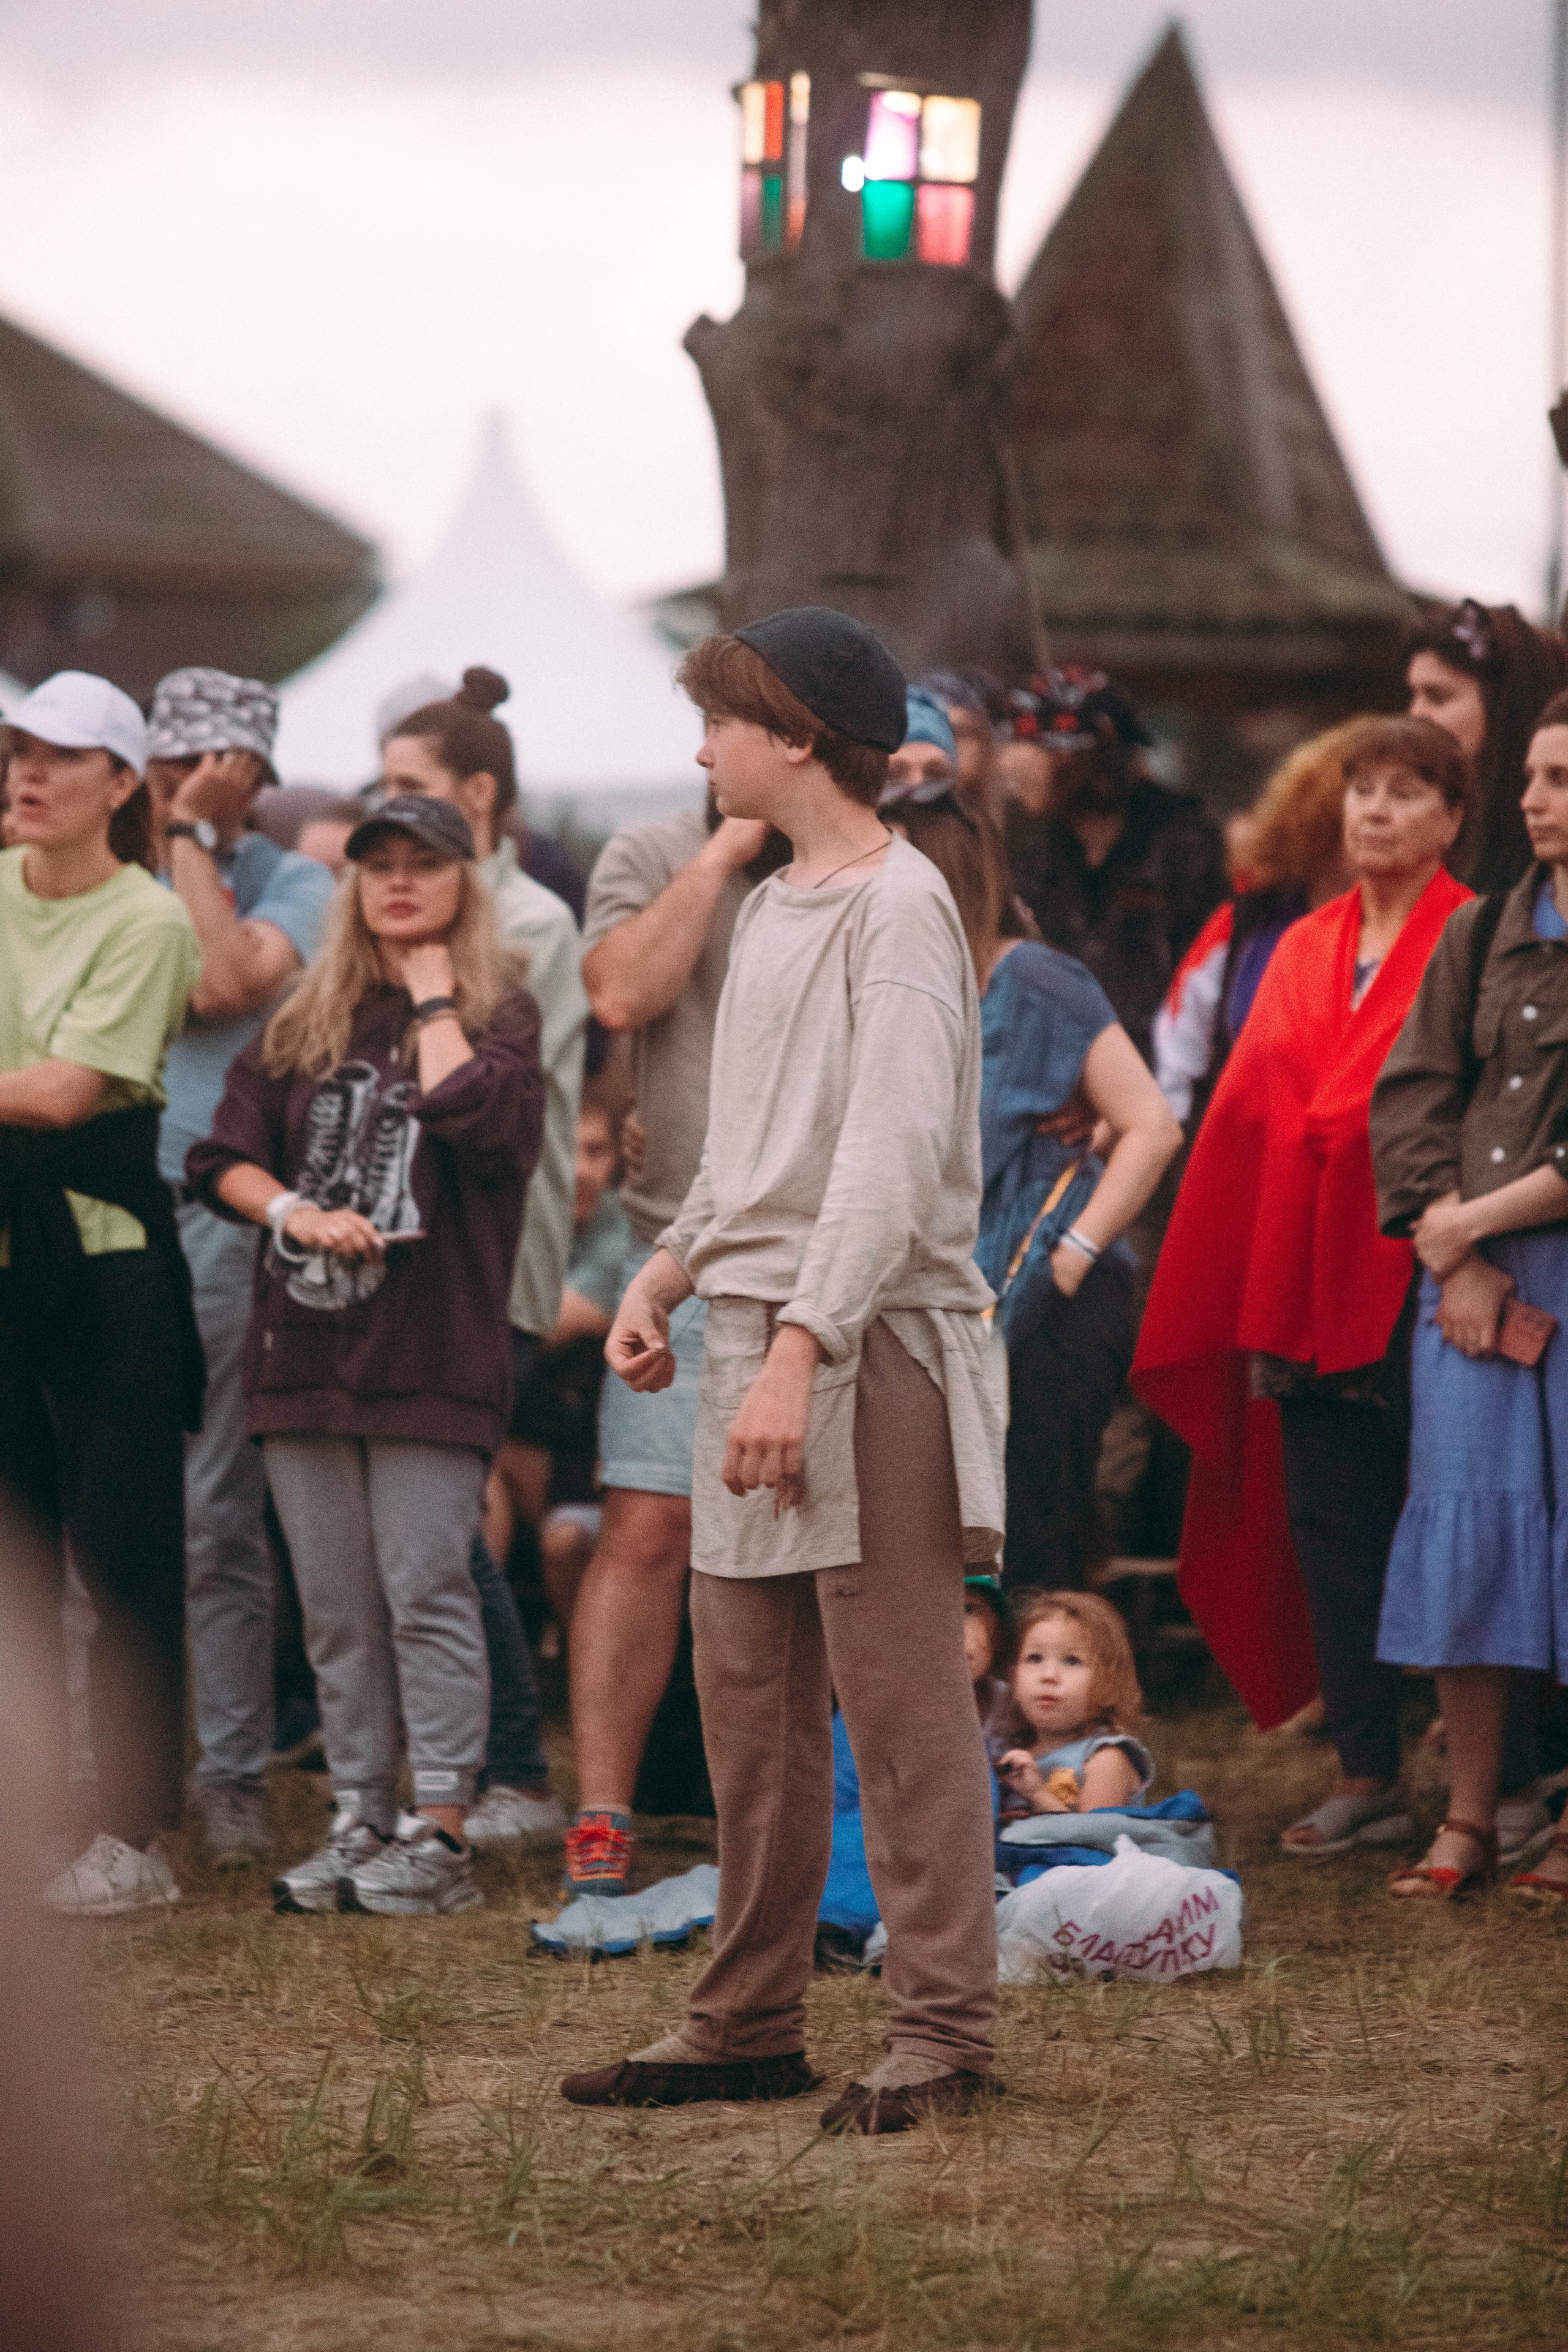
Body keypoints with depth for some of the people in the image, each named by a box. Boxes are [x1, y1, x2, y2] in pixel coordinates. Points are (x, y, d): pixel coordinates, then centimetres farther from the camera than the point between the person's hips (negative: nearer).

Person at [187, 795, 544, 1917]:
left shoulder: (498, 1010, 2)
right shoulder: (307, 1022, 15)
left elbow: (477, 1118, -18)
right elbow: (226, 1155, 11)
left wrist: (433, 996, -7)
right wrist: (295, 1212, -8)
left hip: (433, 1348, -5)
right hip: (306, 1346, 5)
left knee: (426, 1592, -7)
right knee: (335, 1606, 7)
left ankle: (441, 1834, -5)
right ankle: (360, 1819, 13)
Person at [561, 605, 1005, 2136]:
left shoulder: (899, 906, -11)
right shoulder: (767, 910, 18)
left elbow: (893, 1155, -20)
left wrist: (801, 1351, -26)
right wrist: (667, 1277, 11)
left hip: (875, 1343, -9)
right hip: (755, 1339, 9)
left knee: (899, 1705, -6)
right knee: (748, 1704, 10)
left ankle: (942, 2032, -3)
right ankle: (750, 2024, 17)